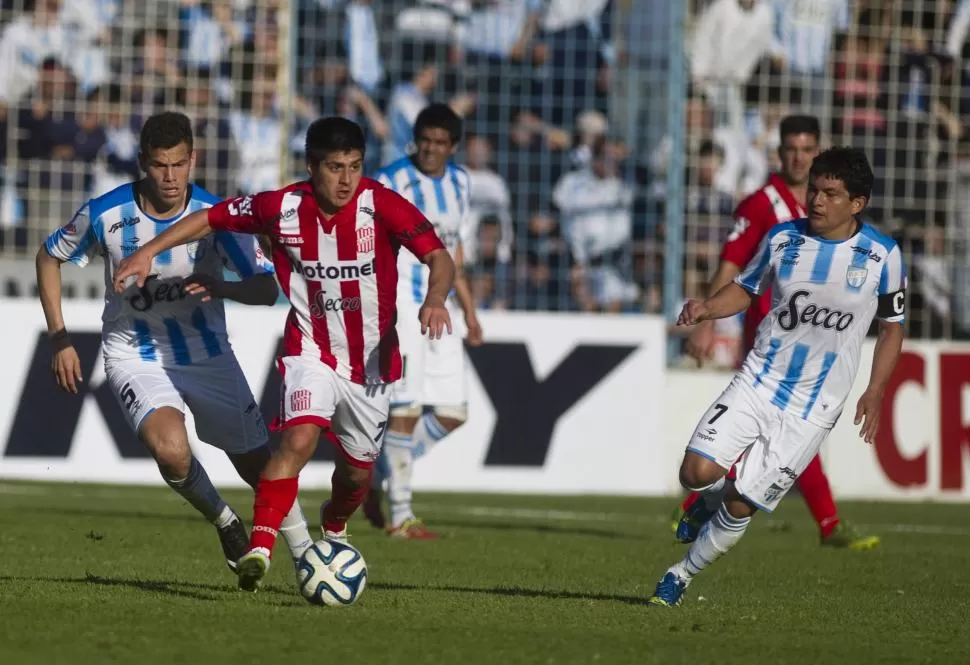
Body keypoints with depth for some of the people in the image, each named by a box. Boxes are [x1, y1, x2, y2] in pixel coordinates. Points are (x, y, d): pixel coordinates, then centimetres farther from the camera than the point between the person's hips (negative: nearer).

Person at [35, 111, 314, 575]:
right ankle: (224, 521, 1)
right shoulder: (105, 215, -16)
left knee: (259, 465, 7)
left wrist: (224, 289, -36)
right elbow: (50, 258, 2)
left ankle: (305, 555, 31)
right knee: (171, 450, -29)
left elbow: (267, 289, -14)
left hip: (207, 354, 2)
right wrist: (60, 341, -2)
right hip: (136, 358, -2)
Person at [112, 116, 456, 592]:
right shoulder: (282, 209, -13)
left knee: (357, 471, 14)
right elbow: (211, 219, 1)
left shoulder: (381, 206, -17)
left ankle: (334, 528, 48)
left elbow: (439, 257, -21)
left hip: (371, 359, 1)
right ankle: (260, 547, -29)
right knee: (299, 437, -28)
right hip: (311, 351, -1)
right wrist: (148, 252, -4)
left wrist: (435, 298, -42)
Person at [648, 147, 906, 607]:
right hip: (759, 380, 2)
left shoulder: (882, 256, -5)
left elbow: (892, 327, 8)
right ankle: (717, 498, 20)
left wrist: (874, 392, 0)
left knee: (740, 506, -4)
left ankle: (681, 576, 17)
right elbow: (746, 289, 15)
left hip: (814, 407, -2)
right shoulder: (783, 238, 1)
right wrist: (708, 308, -6)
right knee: (697, 472, -17)